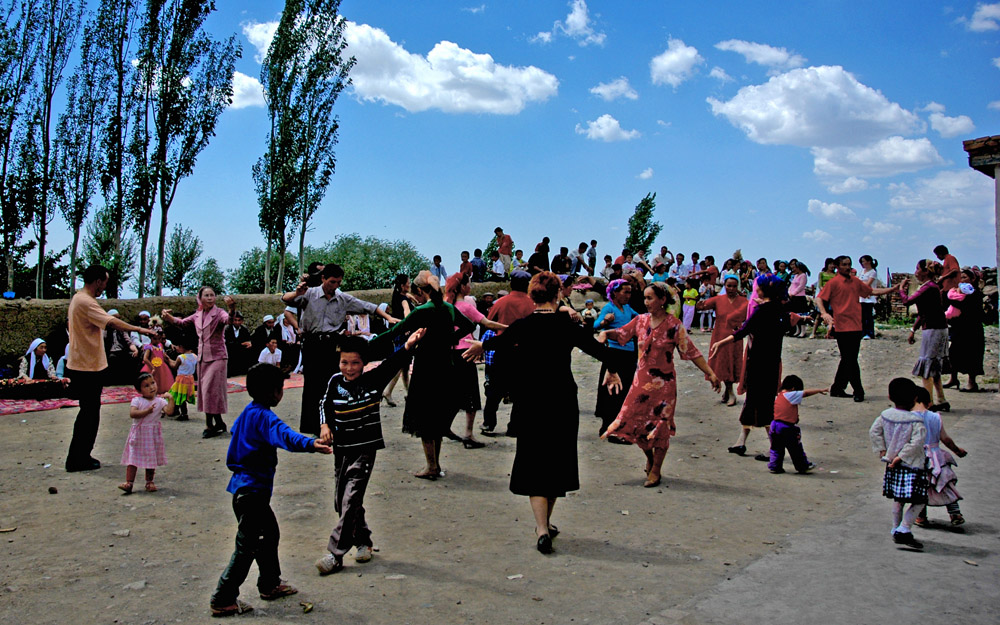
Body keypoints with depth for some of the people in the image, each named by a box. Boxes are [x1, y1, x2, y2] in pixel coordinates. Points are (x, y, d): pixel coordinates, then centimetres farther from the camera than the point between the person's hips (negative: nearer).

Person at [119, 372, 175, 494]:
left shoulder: (160, 401, 0)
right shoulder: (136, 401, -3)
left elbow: (169, 411, -15)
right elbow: (132, 413, -18)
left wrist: (170, 399, -19)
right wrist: (147, 411, -23)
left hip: (153, 434, 2)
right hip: (138, 433, -2)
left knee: (151, 458, 10)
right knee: (133, 458, -3)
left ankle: (150, 482, 22)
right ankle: (129, 482, 0)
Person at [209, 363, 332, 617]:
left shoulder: (248, 412, 9)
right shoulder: (264, 417, -21)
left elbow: (236, 429, 32)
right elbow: (285, 435, -42)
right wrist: (310, 444, -57)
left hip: (248, 488, 10)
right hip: (252, 490, -10)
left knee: (270, 532, 21)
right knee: (247, 546, -1)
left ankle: (270, 584, 34)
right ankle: (223, 600, 8)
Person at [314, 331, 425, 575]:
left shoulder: (373, 379, -8)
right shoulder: (335, 381, 1)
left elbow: (392, 364, -18)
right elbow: (325, 405, 15)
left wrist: (408, 346, -35)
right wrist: (325, 425, -2)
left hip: (365, 449, -4)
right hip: (341, 449, 5)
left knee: (351, 502, -10)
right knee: (341, 502, 11)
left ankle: (335, 554, -6)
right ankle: (363, 541, 30)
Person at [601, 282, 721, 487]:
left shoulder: (674, 325, -10)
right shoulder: (641, 320, 3)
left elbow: (692, 352, -10)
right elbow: (621, 334, 11)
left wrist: (710, 373, -16)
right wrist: (605, 333, -9)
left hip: (663, 382, -4)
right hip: (641, 379, 4)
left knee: (660, 425, 2)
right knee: (633, 419, 5)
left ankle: (655, 471, 18)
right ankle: (649, 456, 33)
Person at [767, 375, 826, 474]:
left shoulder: (778, 397, 12)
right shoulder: (790, 395, -12)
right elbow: (805, 393, -9)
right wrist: (820, 390, -2)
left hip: (775, 426, 7)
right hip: (787, 428, -7)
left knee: (776, 448, 15)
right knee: (796, 449, 9)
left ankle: (774, 466, 16)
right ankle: (803, 467, 21)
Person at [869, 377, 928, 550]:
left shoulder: (885, 415, 1)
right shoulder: (915, 420, -15)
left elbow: (874, 431, 3)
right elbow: (917, 442, -22)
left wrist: (882, 451, 3)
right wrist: (901, 456, -17)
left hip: (893, 466, 7)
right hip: (912, 466, -6)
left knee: (897, 499, 20)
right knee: (918, 502, 0)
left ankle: (896, 529, 25)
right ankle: (903, 530, -10)